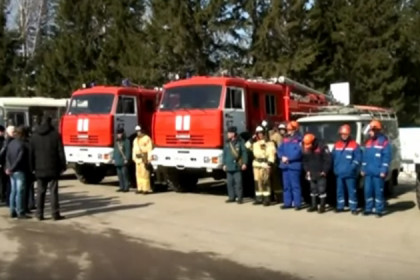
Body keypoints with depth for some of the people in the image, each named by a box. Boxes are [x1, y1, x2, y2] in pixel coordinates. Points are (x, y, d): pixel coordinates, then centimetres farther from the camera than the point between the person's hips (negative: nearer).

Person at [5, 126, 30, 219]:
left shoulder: (11, 143, 10)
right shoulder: (22, 145, -16)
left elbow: (7, 157, 6)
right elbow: (19, 159, -20)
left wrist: (9, 168, -3)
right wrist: (11, 169, -13)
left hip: (12, 172, 8)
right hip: (20, 171, -8)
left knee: (13, 191, 12)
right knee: (20, 192, -5)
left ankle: (13, 212, 17)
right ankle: (20, 212, -2)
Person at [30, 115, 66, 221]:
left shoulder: (34, 136, 6)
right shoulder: (55, 135, -4)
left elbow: (31, 153, 7)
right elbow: (61, 152, -5)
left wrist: (33, 167, 13)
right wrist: (63, 166, 2)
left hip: (39, 169, 3)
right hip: (53, 168, -3)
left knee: (40, 192, 8)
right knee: (53, 191, 0)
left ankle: (39, 214, 9)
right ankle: (55, 214, 0)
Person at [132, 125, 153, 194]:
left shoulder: (147, 138, -6)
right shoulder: (136, 140, 20)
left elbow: (149, 149, -12)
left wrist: (148, 159, -17)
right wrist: (134, 158, 15)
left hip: (144, 159, -8)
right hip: (138, 159, 8)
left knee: (145, 174, -11)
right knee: (138, 174, 8)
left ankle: (146, 189, -9)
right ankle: (140, 188, 13)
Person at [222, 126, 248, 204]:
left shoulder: (240, 142, -4)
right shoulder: (227, 143, 11)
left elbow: (244, 152, -5)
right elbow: (224, 154, 14)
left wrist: (244, 163, -10)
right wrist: (224, 164, 10)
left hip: (237, 166, -5)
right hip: (229, 166, 5)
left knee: (238, 182, -5)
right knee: (230, 182, 7)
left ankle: (240, 198, 1)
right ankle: (231, 197, 16)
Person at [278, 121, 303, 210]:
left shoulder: (299, 139, -5)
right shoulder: (286, 139, 18)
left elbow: (298, 152, -17)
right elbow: (279, 150, 13)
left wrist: (288, 158, -15)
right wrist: (282, 157, -7)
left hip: (294, 166, -7)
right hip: (285, 165, 7)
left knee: (295, 185, -7)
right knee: (286, 185, 11)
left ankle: (297, 204, -4)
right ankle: (287, 203, 17)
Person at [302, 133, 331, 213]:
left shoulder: (322, 147, -15)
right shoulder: (306, 149, 7)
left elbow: (328, 160, -14)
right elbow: (305, 161, 16)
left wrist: (324, 171, -14)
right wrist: (307, 171, 6)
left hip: (321, 174, -6)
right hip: (311, 174, 6)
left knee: (322, 190, -6)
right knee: (313, 189, 12)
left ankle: (322, 206, 1)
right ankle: (313, 205, 21)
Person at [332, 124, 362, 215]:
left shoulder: (354, 145, -4)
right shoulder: (337, 145, 13)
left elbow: (358, 159, -8)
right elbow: (333, 157, 15)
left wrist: (351, 168, -16)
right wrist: (335, 168, 5)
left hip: (350, 174, -5)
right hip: (339, 173, 5)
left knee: (352, 191, -2)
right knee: (340, 190, 11)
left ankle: (353, 208, 4)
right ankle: (340, 206, 20)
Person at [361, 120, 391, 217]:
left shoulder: (384, 142, -8)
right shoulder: (368, 142, 14)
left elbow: (387, 157, -11)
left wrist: (383, 171, -15)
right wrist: (363, 169, 13)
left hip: (378, 173, -6)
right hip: (368, 172, 6)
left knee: (378, 191, 0)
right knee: (368, 191, 9)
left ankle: (379, 210, 8)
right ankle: (368, 209, 18)